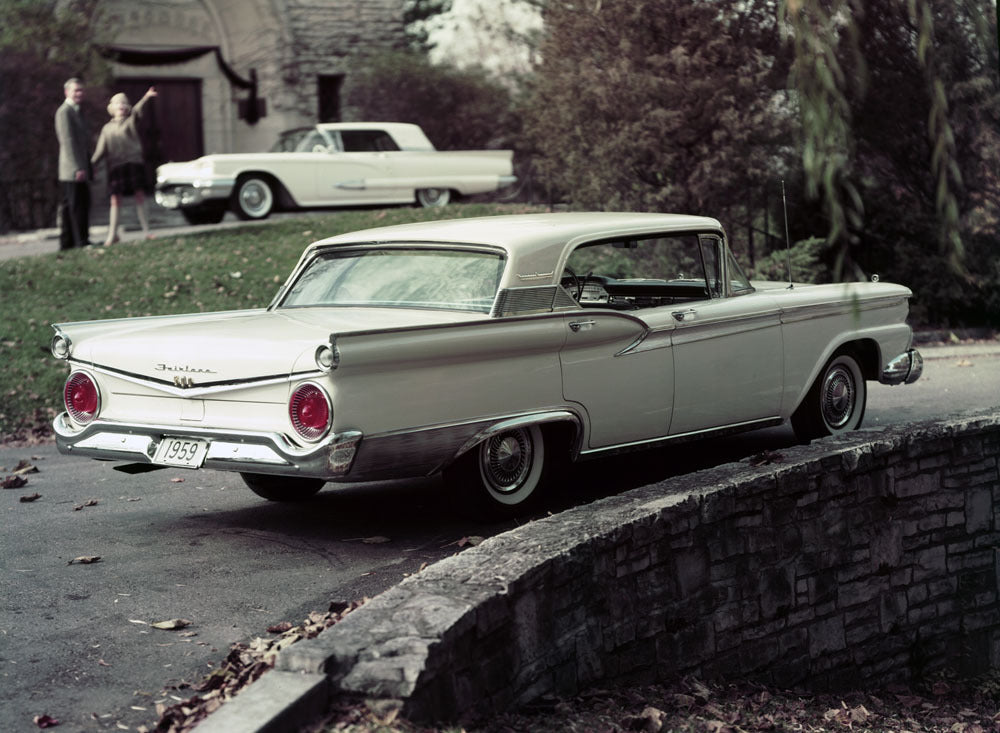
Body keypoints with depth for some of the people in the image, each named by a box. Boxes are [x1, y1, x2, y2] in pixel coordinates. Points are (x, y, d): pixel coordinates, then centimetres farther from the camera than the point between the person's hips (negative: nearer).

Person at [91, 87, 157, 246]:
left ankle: (146, 231, 2)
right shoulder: (107, 128, 14)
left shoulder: (130, 121, 8)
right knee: (115, 199, 1)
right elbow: (101, 150, 13)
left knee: (140, 196, -2)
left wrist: (146, 98, -30)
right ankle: (112, 234, 6)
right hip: (116, 165, 1)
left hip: (134, 162, -1)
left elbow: (137, 111, -11)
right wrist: (91, 164, 1)